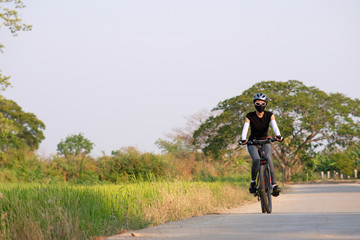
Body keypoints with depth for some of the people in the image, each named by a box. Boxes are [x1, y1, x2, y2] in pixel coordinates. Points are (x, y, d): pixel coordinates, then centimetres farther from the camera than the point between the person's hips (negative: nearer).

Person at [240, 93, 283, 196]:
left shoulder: (269, 115, -7)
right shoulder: (250, 116, -10)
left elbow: (274, 126, -23)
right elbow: (245, 128, -24)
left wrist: (278, 135, -45)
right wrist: (243, 139, -44)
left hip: (265, 142, 1)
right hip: (253, 143, -1)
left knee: (269, 159, -27)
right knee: (256, 160, -29)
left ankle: (274, 185, -29)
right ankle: (253, 182, -8)